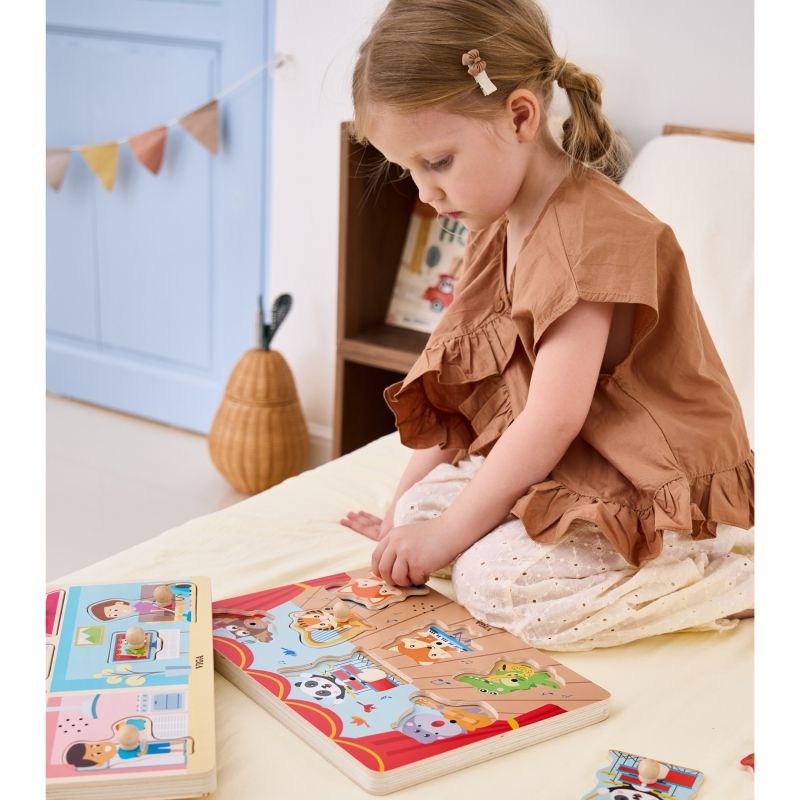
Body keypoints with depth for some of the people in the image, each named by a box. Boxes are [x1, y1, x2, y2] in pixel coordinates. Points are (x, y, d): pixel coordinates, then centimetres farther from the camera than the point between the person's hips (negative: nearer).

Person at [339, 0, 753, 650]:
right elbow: (455, 376, 9)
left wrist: (445, 531, -17)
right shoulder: (496, 228, 9)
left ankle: (732, 576, -11)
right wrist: (409, 507, 3)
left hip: (656, 489, -9)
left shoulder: (591, 233, -23)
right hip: (561, 470, 9)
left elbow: (553, 419, -25)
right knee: (422, 503, -3)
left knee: (498, 580, -26)